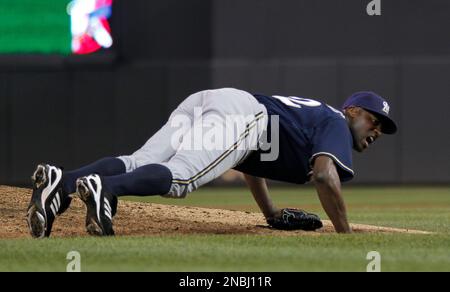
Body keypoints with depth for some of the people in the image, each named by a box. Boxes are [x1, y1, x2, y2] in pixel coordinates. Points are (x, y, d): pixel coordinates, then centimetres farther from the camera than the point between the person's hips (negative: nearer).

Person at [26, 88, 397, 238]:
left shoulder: (312, 113, 41)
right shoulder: (336, 123, 15)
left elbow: (250, 158, 48)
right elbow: (325, 176, -6)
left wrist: (272, 214, 53)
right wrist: (347, 237, -3)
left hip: (199, 108, 7)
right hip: (239, 113, -7)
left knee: (138, 166, -15)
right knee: (179, 178, -29)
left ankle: (63, 182, -38)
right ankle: (103, 188, -54)